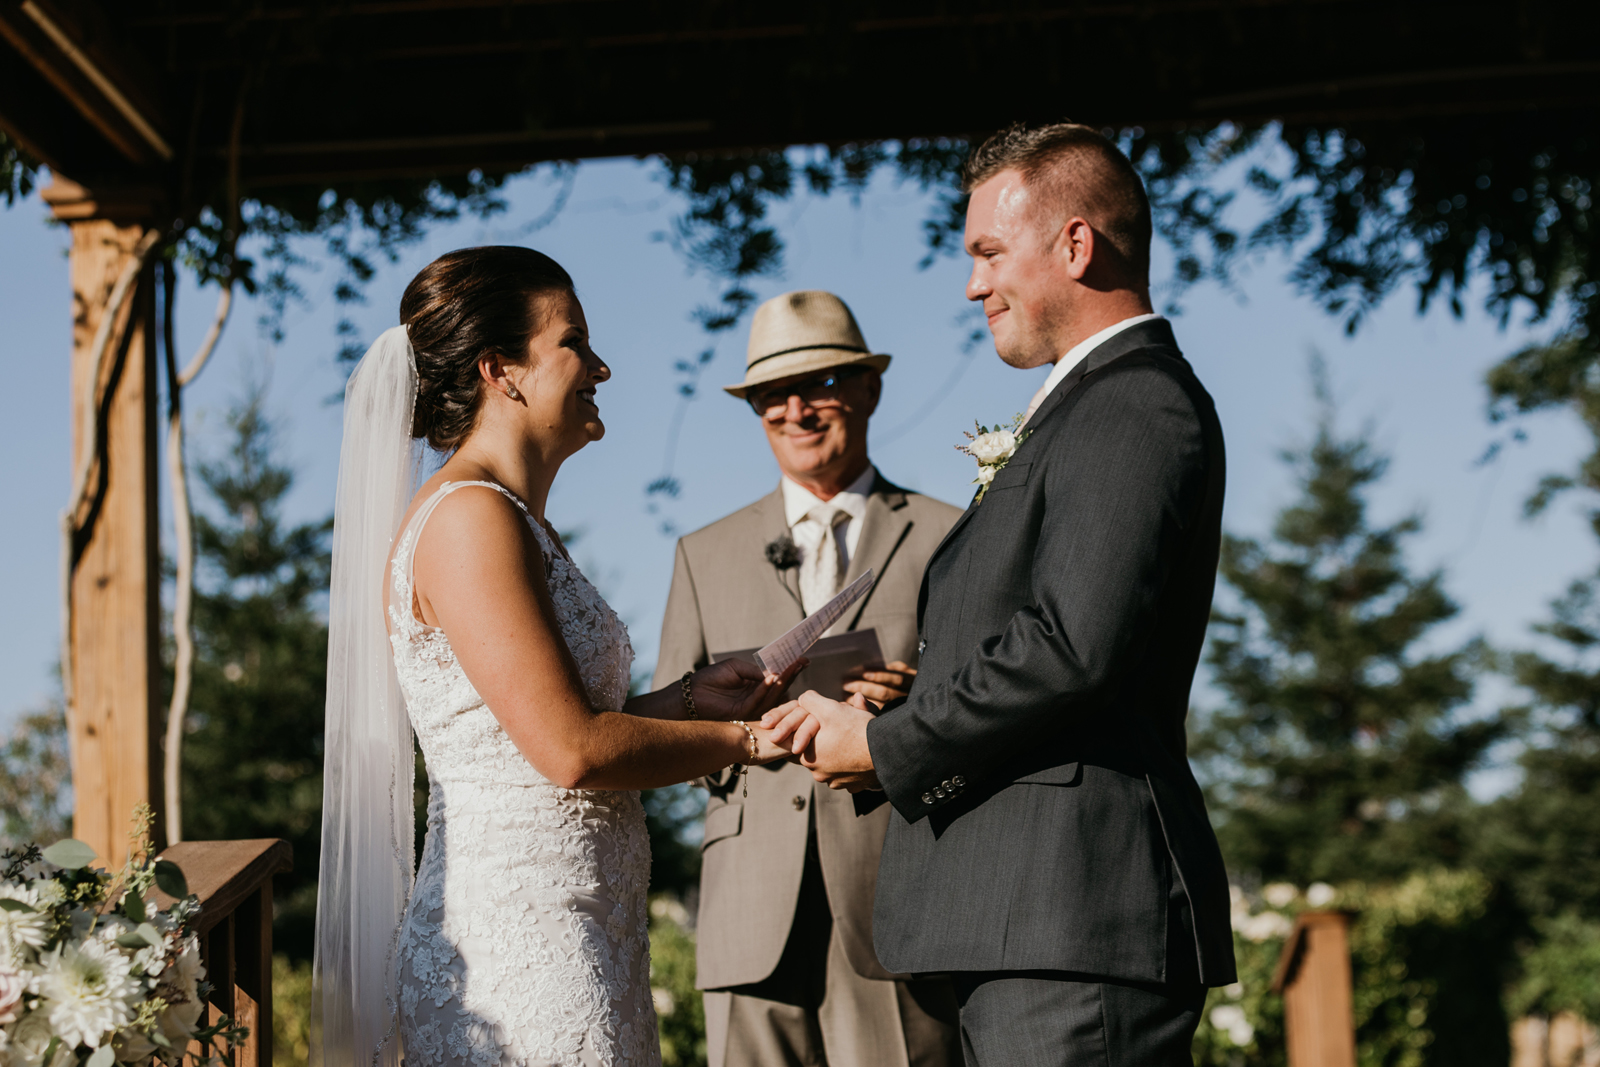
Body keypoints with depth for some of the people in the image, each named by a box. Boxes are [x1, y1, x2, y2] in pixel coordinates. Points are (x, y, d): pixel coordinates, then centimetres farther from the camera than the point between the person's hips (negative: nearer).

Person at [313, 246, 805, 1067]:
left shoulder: (521, 527, 15)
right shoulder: (469, 520, -14)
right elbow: (571, 750, -18)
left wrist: (685, 700, 5)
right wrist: (746, 739, -6)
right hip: (518, 947, -9)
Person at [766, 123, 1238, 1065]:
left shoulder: (1138, 405, -10)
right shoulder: (1093, 407, 23)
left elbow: (1072, 646, -22)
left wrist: (886, 745, -10)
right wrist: (866, 722, 6)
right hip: (1025, 926, 10)